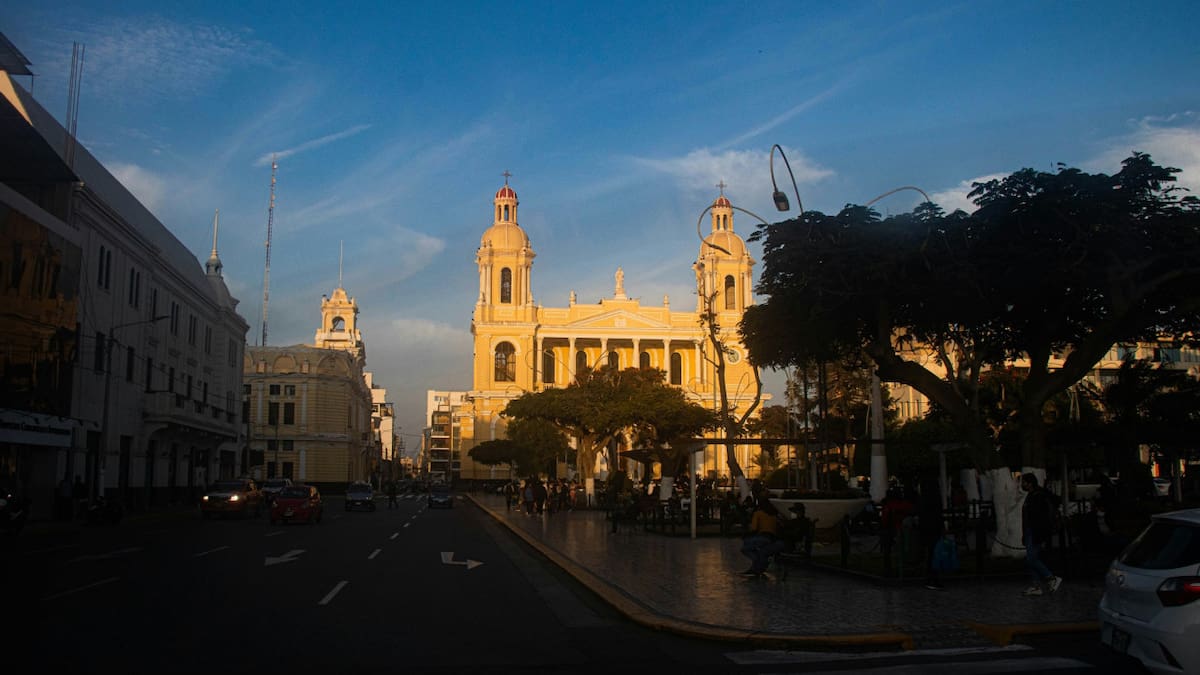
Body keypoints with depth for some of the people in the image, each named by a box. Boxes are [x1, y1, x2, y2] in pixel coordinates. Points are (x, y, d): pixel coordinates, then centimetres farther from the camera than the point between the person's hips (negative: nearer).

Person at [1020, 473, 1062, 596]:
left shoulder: (1040, 497, -16)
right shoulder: (1030, 496, 14)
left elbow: (1044, 519, -19)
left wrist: (1043, 538, -22)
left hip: (1037, 535, -10)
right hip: (1030, 534, 10)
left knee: (1031, 559, -13)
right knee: (1031, 559, 8)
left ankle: (1052, 579, -1)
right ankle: (1038, 586, 12)